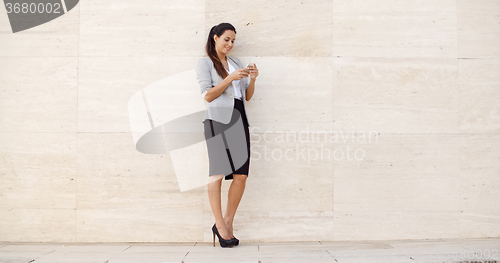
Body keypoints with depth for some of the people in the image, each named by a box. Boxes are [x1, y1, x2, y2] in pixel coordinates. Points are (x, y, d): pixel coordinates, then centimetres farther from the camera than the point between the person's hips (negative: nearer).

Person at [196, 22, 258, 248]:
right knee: (218, 172, -8)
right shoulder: (205, 62, 8)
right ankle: (220, 225, 2)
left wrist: (252, 79, 1)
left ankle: (227, 223, 9)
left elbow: (247, 97, 19)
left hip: (239, 119, 5)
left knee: (241, 174, -3)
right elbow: (207, 96, -4)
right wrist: (230, 78, -11)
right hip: (218, 119, -5)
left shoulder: (236, 62, 22)